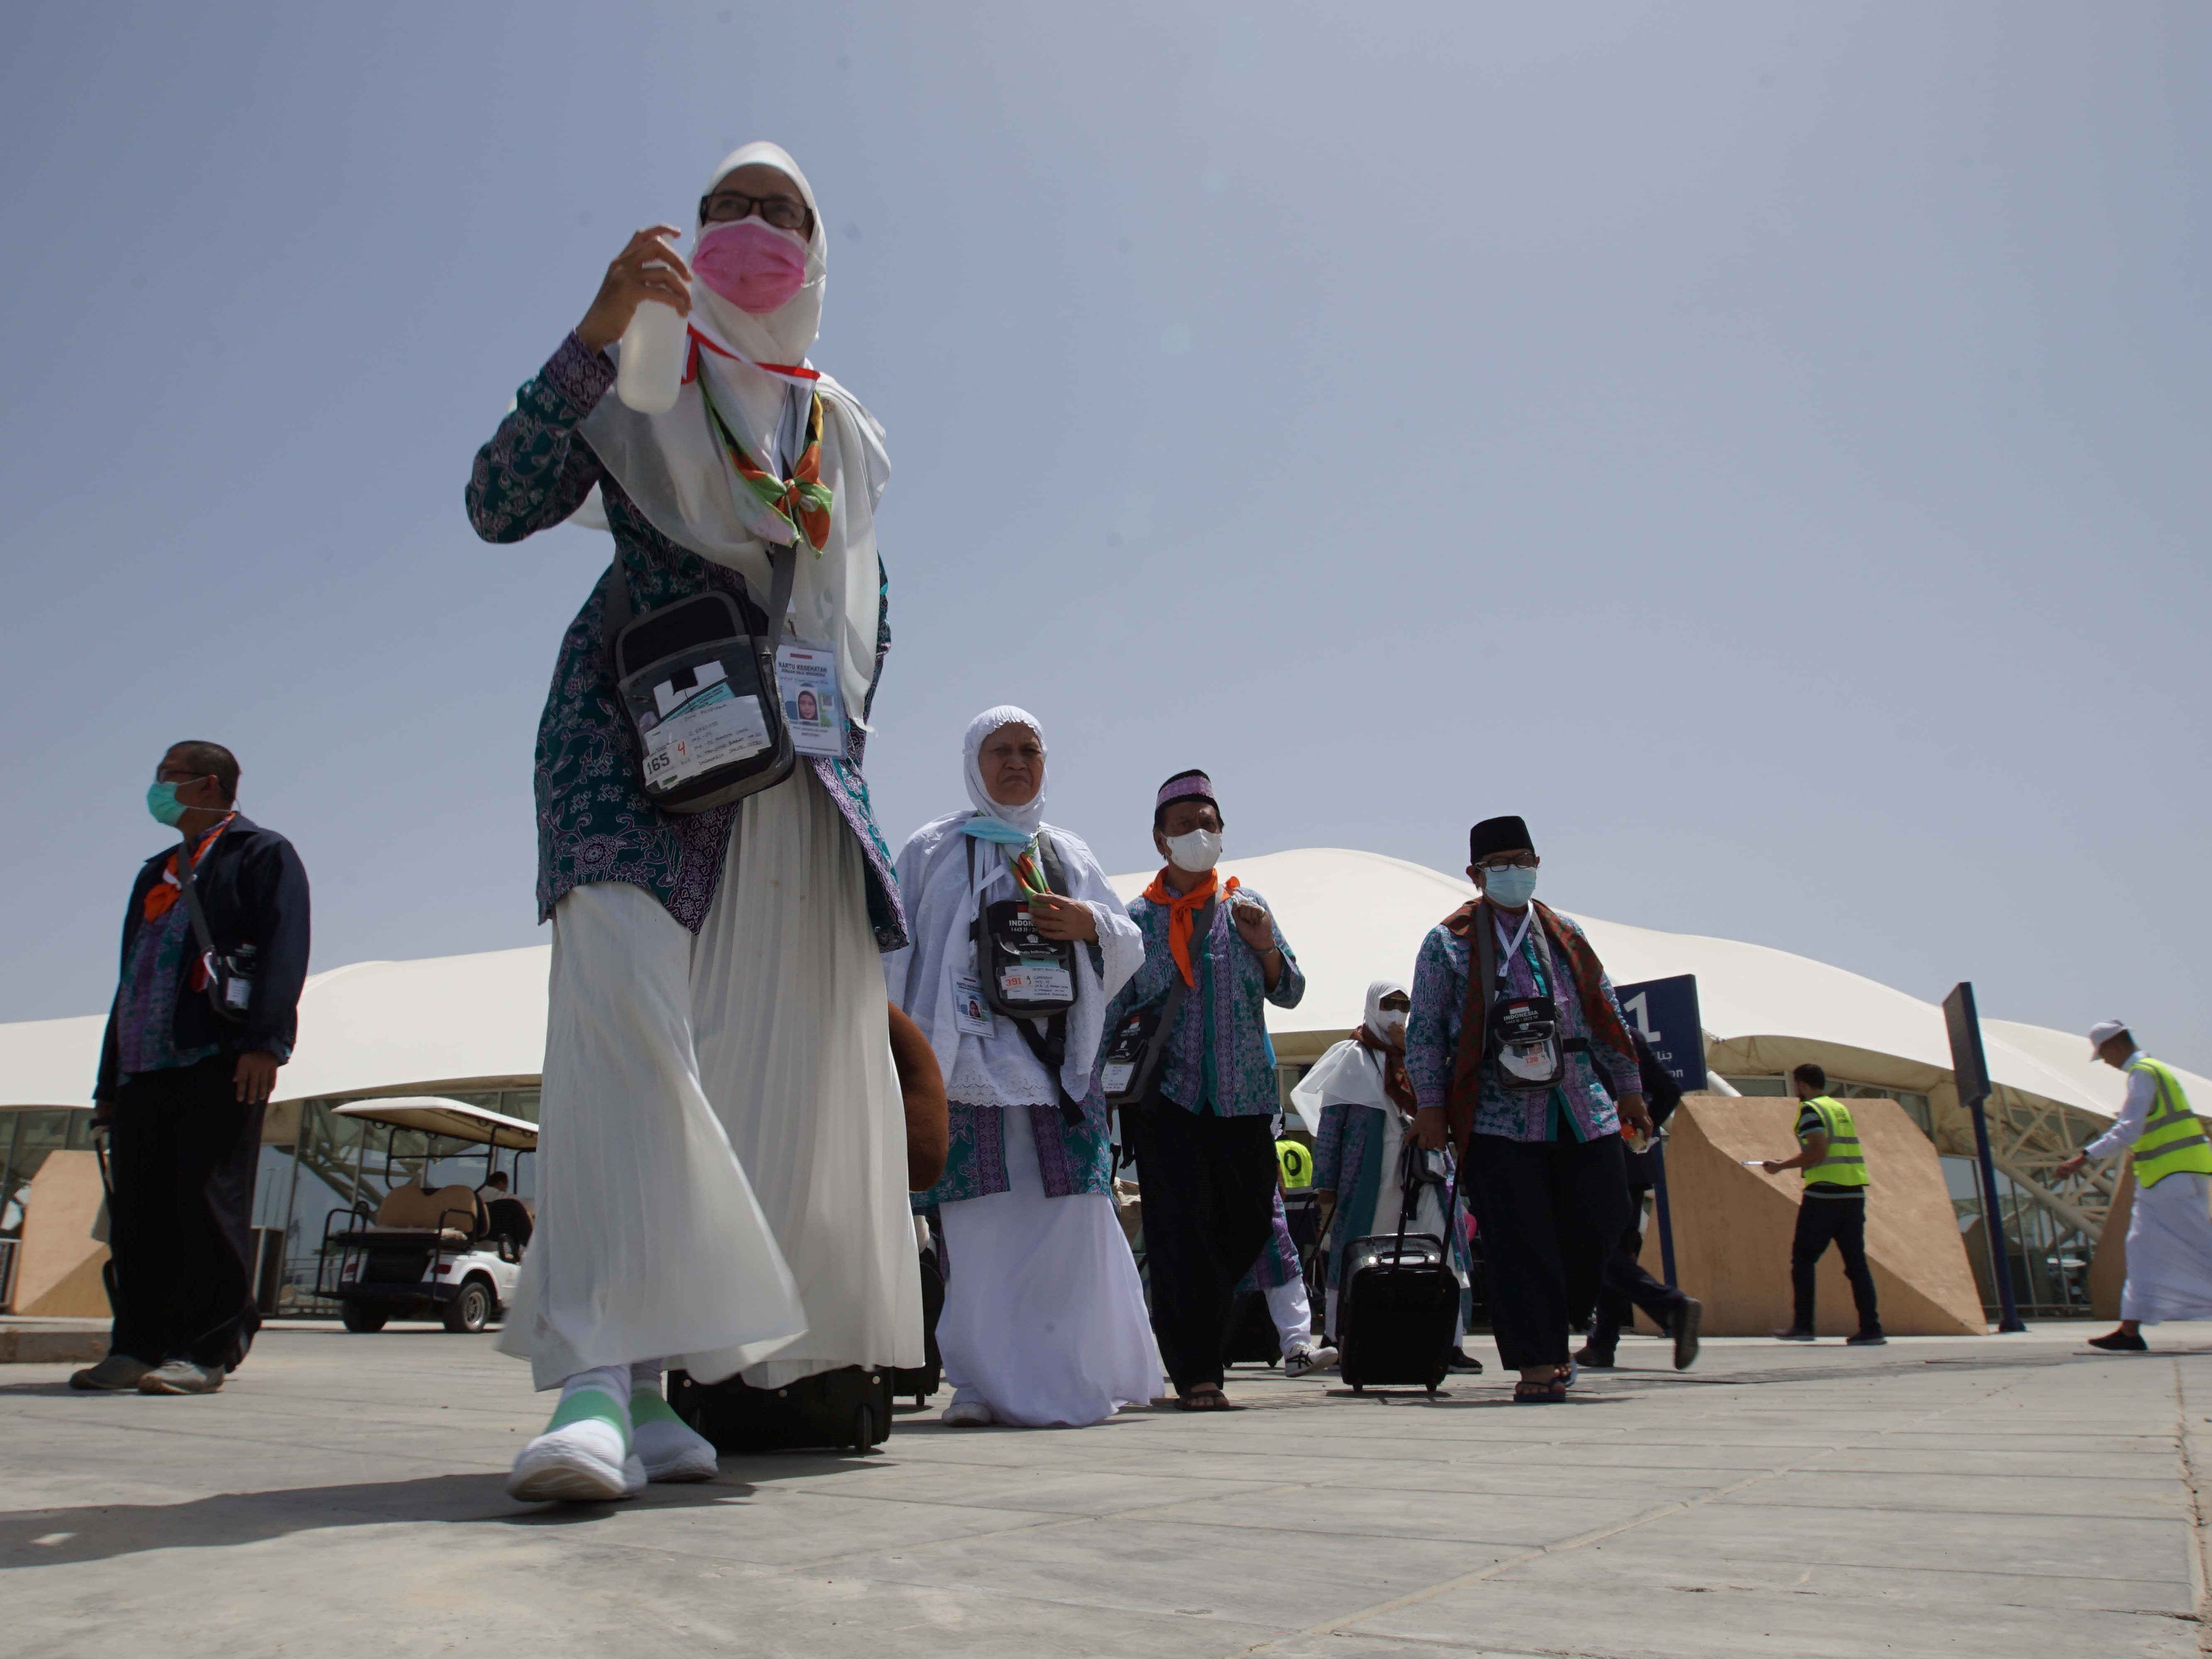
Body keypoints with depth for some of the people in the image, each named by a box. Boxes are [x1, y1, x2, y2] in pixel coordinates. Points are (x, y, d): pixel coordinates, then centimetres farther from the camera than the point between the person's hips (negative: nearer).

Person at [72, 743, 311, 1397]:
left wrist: (264, 1041, -22)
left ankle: (206, 1351, -7)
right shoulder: (157, 872, 29)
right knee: (138, 1213, 5)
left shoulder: (262, 853, 5)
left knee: (209, 1207, -9)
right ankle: (138, 1346, 11)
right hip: (145, 1068, 8)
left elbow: (283, 950, -9)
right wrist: (109, 1079, 19)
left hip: (219, 1066, -8)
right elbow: (132, 975, 26)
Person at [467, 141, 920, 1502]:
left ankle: (664, 1374, 5)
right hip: (639, 728, -3)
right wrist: (597, 330, -12)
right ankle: (600, 1372, -30)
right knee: (623, 994, -25)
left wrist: (846, 728, 9)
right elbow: (501, 506, -3)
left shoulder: (851, 431, 22)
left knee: (788, 1053, -4)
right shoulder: (638, 381, 12)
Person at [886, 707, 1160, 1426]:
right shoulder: (934, 850, 10)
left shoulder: (1070, 853, 20)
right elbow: (896, 956, 5)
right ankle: (988, 1382, 1)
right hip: (972, 1062, -3)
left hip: (1057, 1062, 3)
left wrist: (1089, 923, -5)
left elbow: (1129, 949, 16)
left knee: (1071, 1223, -3)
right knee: (981, 1227, -9)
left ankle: (1069, 1376, 10)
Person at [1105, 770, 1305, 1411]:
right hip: (1166, 1094, -3)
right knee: (1181, 1227, -7)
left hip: (1243, 1094, 3)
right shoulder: (1137, 918, 5)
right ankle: (1197, 1375, 0)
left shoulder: (1247, 905, 10)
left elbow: (1290, 994, 10)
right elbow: (1111, 1013, 7)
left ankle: (1191, 1324, 33)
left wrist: (1265, 947, -9)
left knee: (1250, 1220, 7)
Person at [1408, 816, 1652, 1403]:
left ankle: (1549, 1329, 23)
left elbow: (1607, 1017, 20)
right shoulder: (1449, 942, 5)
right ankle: (1537, 1361, 4)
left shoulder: (1567, 935, 17)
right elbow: (1425, 1030, 2)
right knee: (1519, 1242, -5)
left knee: (1599, 1218, 1)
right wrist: (1430, 1106, -5)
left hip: (1583, 1112, 4)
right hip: (1498, 1117, -4)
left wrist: (1628, 1090, 16)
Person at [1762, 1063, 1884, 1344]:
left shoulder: (1810, 1110, -5)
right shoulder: (1841, 1108, 19)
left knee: (1803, 1259, 2)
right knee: (1856, 1262, 6)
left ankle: (1803, 1326, 1)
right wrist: (1789, 1163, 25)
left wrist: (1782, 1166, -5)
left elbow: (1818, 1152, -15)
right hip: (1854, 1194, 7)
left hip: (1824, 1195, -7)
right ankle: (1871, 1329, 1)